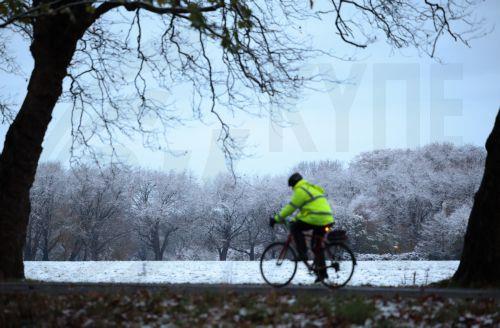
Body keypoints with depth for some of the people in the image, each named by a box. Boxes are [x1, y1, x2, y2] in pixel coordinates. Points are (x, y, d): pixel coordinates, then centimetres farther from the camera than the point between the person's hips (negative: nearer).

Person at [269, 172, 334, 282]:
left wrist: (276, 219, 0)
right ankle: (322, 272, 16)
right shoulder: (311, 188, 28)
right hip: (327, 220, 10)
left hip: (317, 219, -10)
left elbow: (291, 207, -6)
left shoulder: (300, 190, -4)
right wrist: (295, 219, 31)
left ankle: (302, 253, -5)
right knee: (316, 246, 16)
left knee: (295, 227, -2)